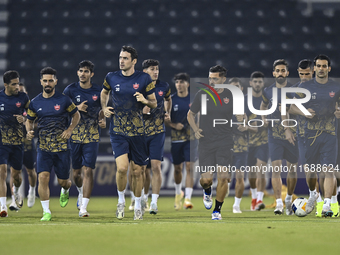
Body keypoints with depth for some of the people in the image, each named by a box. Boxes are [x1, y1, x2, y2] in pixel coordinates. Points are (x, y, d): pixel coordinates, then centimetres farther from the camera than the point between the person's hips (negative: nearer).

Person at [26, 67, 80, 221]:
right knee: (43, 177, -16)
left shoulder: (64, 100, -3)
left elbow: (76, 115, 10)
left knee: (63, 181, 7)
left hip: (62, 146, -1)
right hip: (43, 147, 1)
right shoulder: (35, 103, 3)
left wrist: (70, 129, -6)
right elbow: (29, 120, 16)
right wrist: (29, 131, -5)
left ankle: (65, 191, 46)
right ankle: (46, 212, -8)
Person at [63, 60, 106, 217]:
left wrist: (103, 121, -6)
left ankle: (83, 208, -13)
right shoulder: (70, 90, 0)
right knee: (76, 172, 9)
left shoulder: (98, 91, 2)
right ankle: (81, 193, 43)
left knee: (88, 170, -12)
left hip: (92, 136, -1)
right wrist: (77, 108, -13)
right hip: (74, 135, 1)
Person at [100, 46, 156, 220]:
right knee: (122, 167, -18)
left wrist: (145, 101, -15)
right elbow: (104, 93, 25)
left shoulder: (144, 79, -2)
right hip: (117, 131, 0)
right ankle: (121, 200, 6)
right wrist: (104, 108, 8)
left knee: (137, 171, 6)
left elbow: (154, 103, 6)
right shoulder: (111, 78, 2)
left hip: (137, 131, 0)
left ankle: (138, 207, 25)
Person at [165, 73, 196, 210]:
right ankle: (178, 193, 37)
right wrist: (173, 125, -14)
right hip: (176, 138, 1)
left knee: (189, 167, -13)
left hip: (190, 138, -1)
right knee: (177, 168, 11)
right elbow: (165, 118, 3)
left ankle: (188, 198, -16)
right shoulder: (171, 99, 2)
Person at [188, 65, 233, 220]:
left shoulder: (231, 96, 1)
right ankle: (207, 193, 34)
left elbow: (240, 116, 14)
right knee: (206, 179, -4)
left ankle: (217, 210, 4)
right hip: (205, 142, 0)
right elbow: (191, 114, 13)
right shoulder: (202, 95, 1)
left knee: (223, 176, -11)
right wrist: (195, 129, -2)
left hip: (225, 142, 0)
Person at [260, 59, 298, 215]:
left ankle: (289, 200, 27)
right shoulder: (268, 91, 5)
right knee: (276, 169, -12)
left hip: (292, 135, 0)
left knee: (292, 169, 8)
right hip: (274, 136, 0)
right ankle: (279, 204, -15)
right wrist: (264, 119, 6)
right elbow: (263, 106, 24)